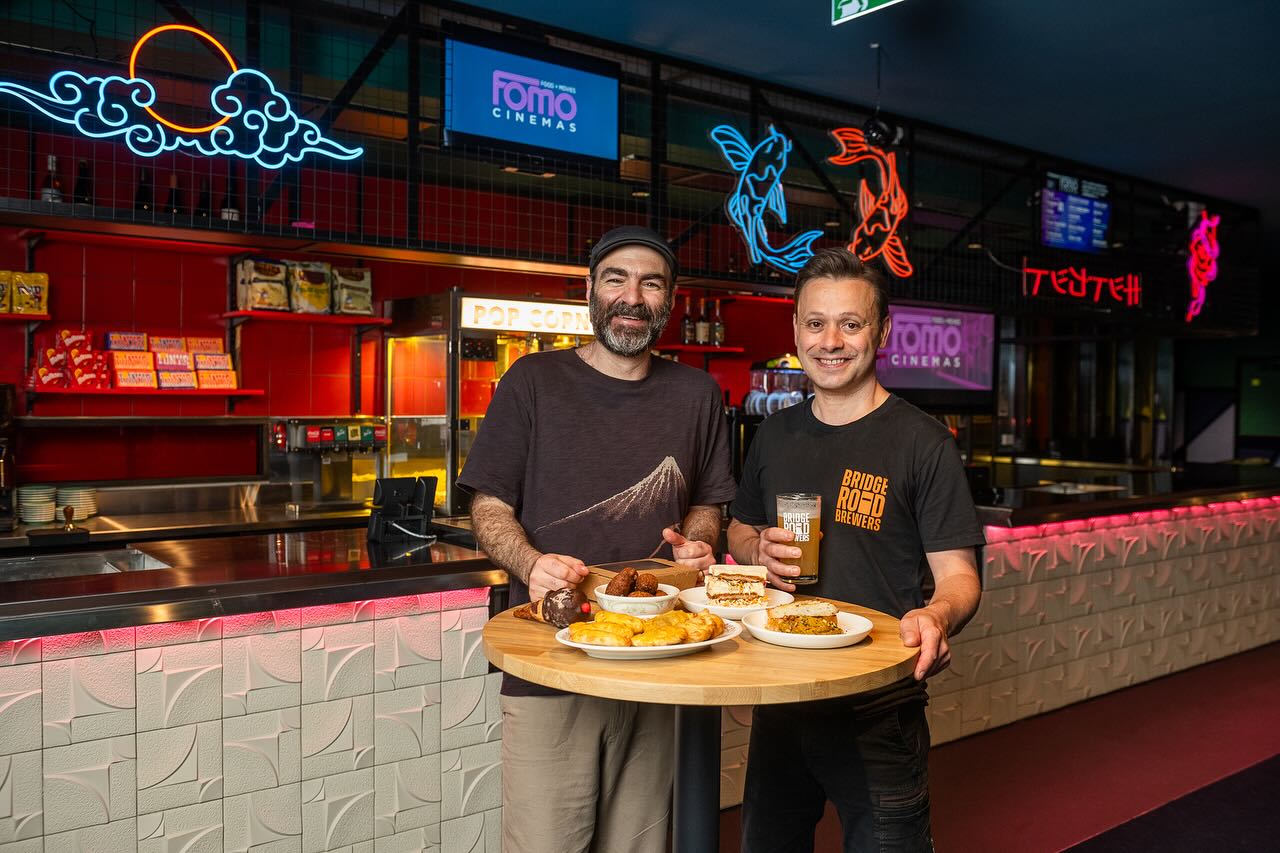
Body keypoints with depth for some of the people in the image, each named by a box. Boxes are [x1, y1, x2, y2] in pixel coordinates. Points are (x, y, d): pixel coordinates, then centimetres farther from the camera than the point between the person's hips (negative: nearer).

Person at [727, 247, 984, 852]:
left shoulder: (922, 443, -10)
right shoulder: (775, 434, 5)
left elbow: (959, 575, -11)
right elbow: (740, 531, 18)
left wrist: (937, 617, -33)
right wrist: (759, 553, -6)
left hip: (879, 711, -5)